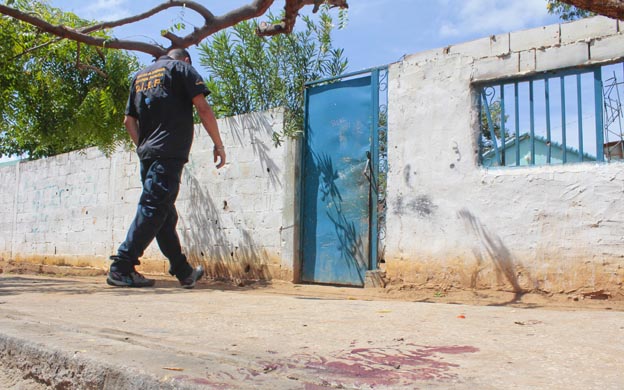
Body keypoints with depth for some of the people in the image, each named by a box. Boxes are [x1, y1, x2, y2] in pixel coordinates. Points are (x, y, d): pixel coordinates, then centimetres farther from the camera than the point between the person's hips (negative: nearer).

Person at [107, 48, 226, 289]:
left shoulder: (140, 76, 25)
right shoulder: (182, 68, 6)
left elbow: (129, 120, 19)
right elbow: (203, 108, -6)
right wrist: (218, 145, -3)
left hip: (147, 154, 8)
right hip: (169, 153, -7)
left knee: (166, 216, 9)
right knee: (153, 210, -10)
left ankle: (184, 272, 16)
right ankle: (121, 269, -13)